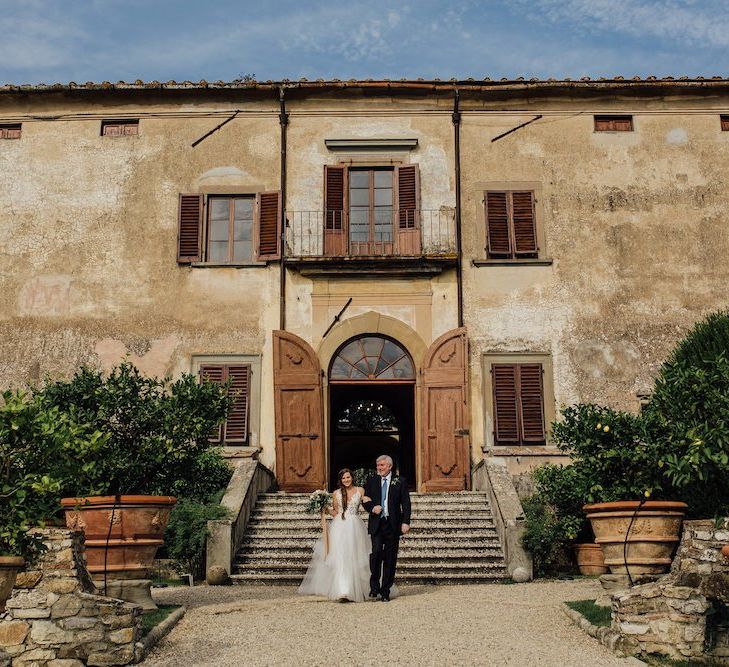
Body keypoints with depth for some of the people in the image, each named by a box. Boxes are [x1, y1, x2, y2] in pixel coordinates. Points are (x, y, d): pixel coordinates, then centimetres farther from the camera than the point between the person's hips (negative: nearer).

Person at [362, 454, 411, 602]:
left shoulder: (400, 482, 6)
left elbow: (406, 503, 2)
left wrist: (405, 522, -8)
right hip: (376, 524, 1)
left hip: (393, 525, 0)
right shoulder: (371, 482, 12)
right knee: (376, 551, -18)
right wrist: (372, 508, -7)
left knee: (390, 558, 2)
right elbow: (365, 501, 15)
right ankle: (374, 586, -2)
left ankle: (385, 591, 11)